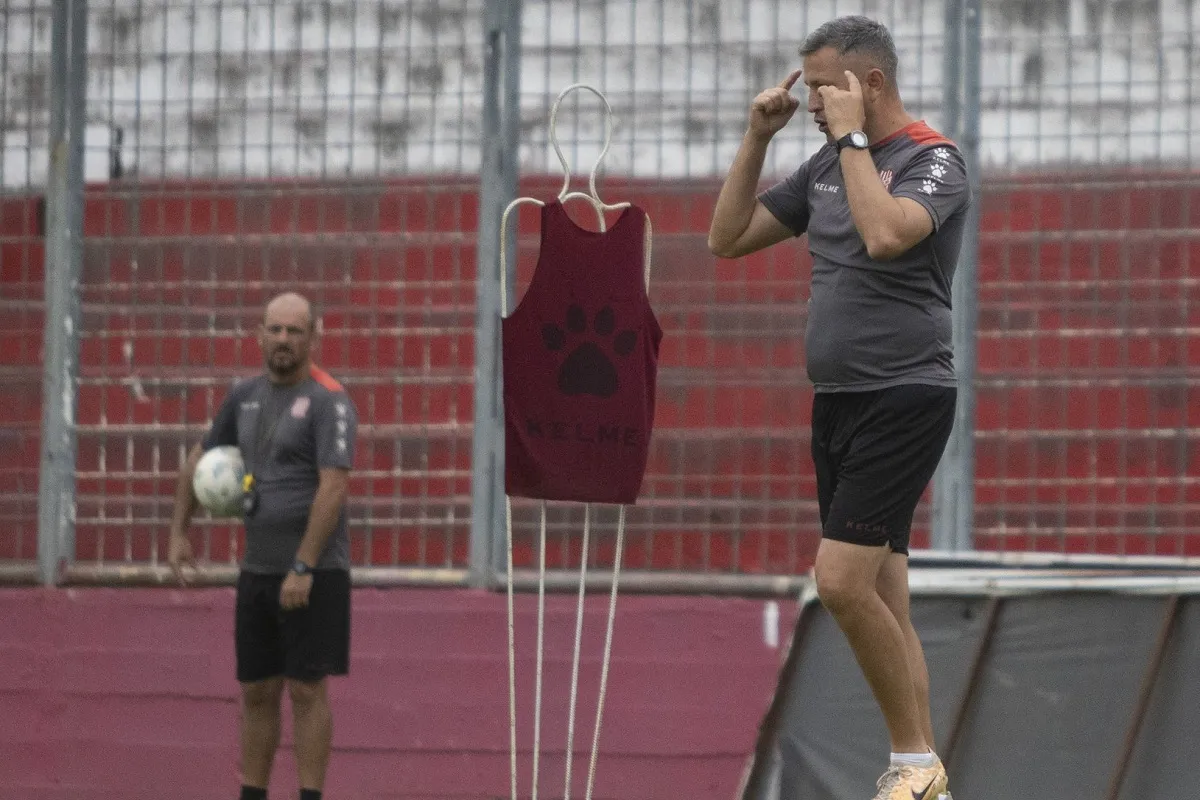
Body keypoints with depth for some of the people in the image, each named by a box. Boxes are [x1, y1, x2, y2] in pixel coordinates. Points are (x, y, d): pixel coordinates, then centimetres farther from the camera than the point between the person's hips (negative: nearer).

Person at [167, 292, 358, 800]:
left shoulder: (328, 402, -12)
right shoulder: (246, 397, 11)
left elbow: (333, 488, -20)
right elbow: (200, 459, 25)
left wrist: (303, 568, -24)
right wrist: (178, 533, 20)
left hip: (313, 573, -7)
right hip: (256, 569, 7)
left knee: (306, 689, -5)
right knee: (257, 692, 10)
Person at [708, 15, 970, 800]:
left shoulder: (934, 160, -10)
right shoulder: (826, 167, 12)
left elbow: (884, 235, -30)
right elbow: (727, 237, 16)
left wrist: (851, 137, -18)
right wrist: (757, 138, 6)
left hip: (903, 400, -8)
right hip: (837, 402, 8)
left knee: (842, 581, -17)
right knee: (882, 597, 6)